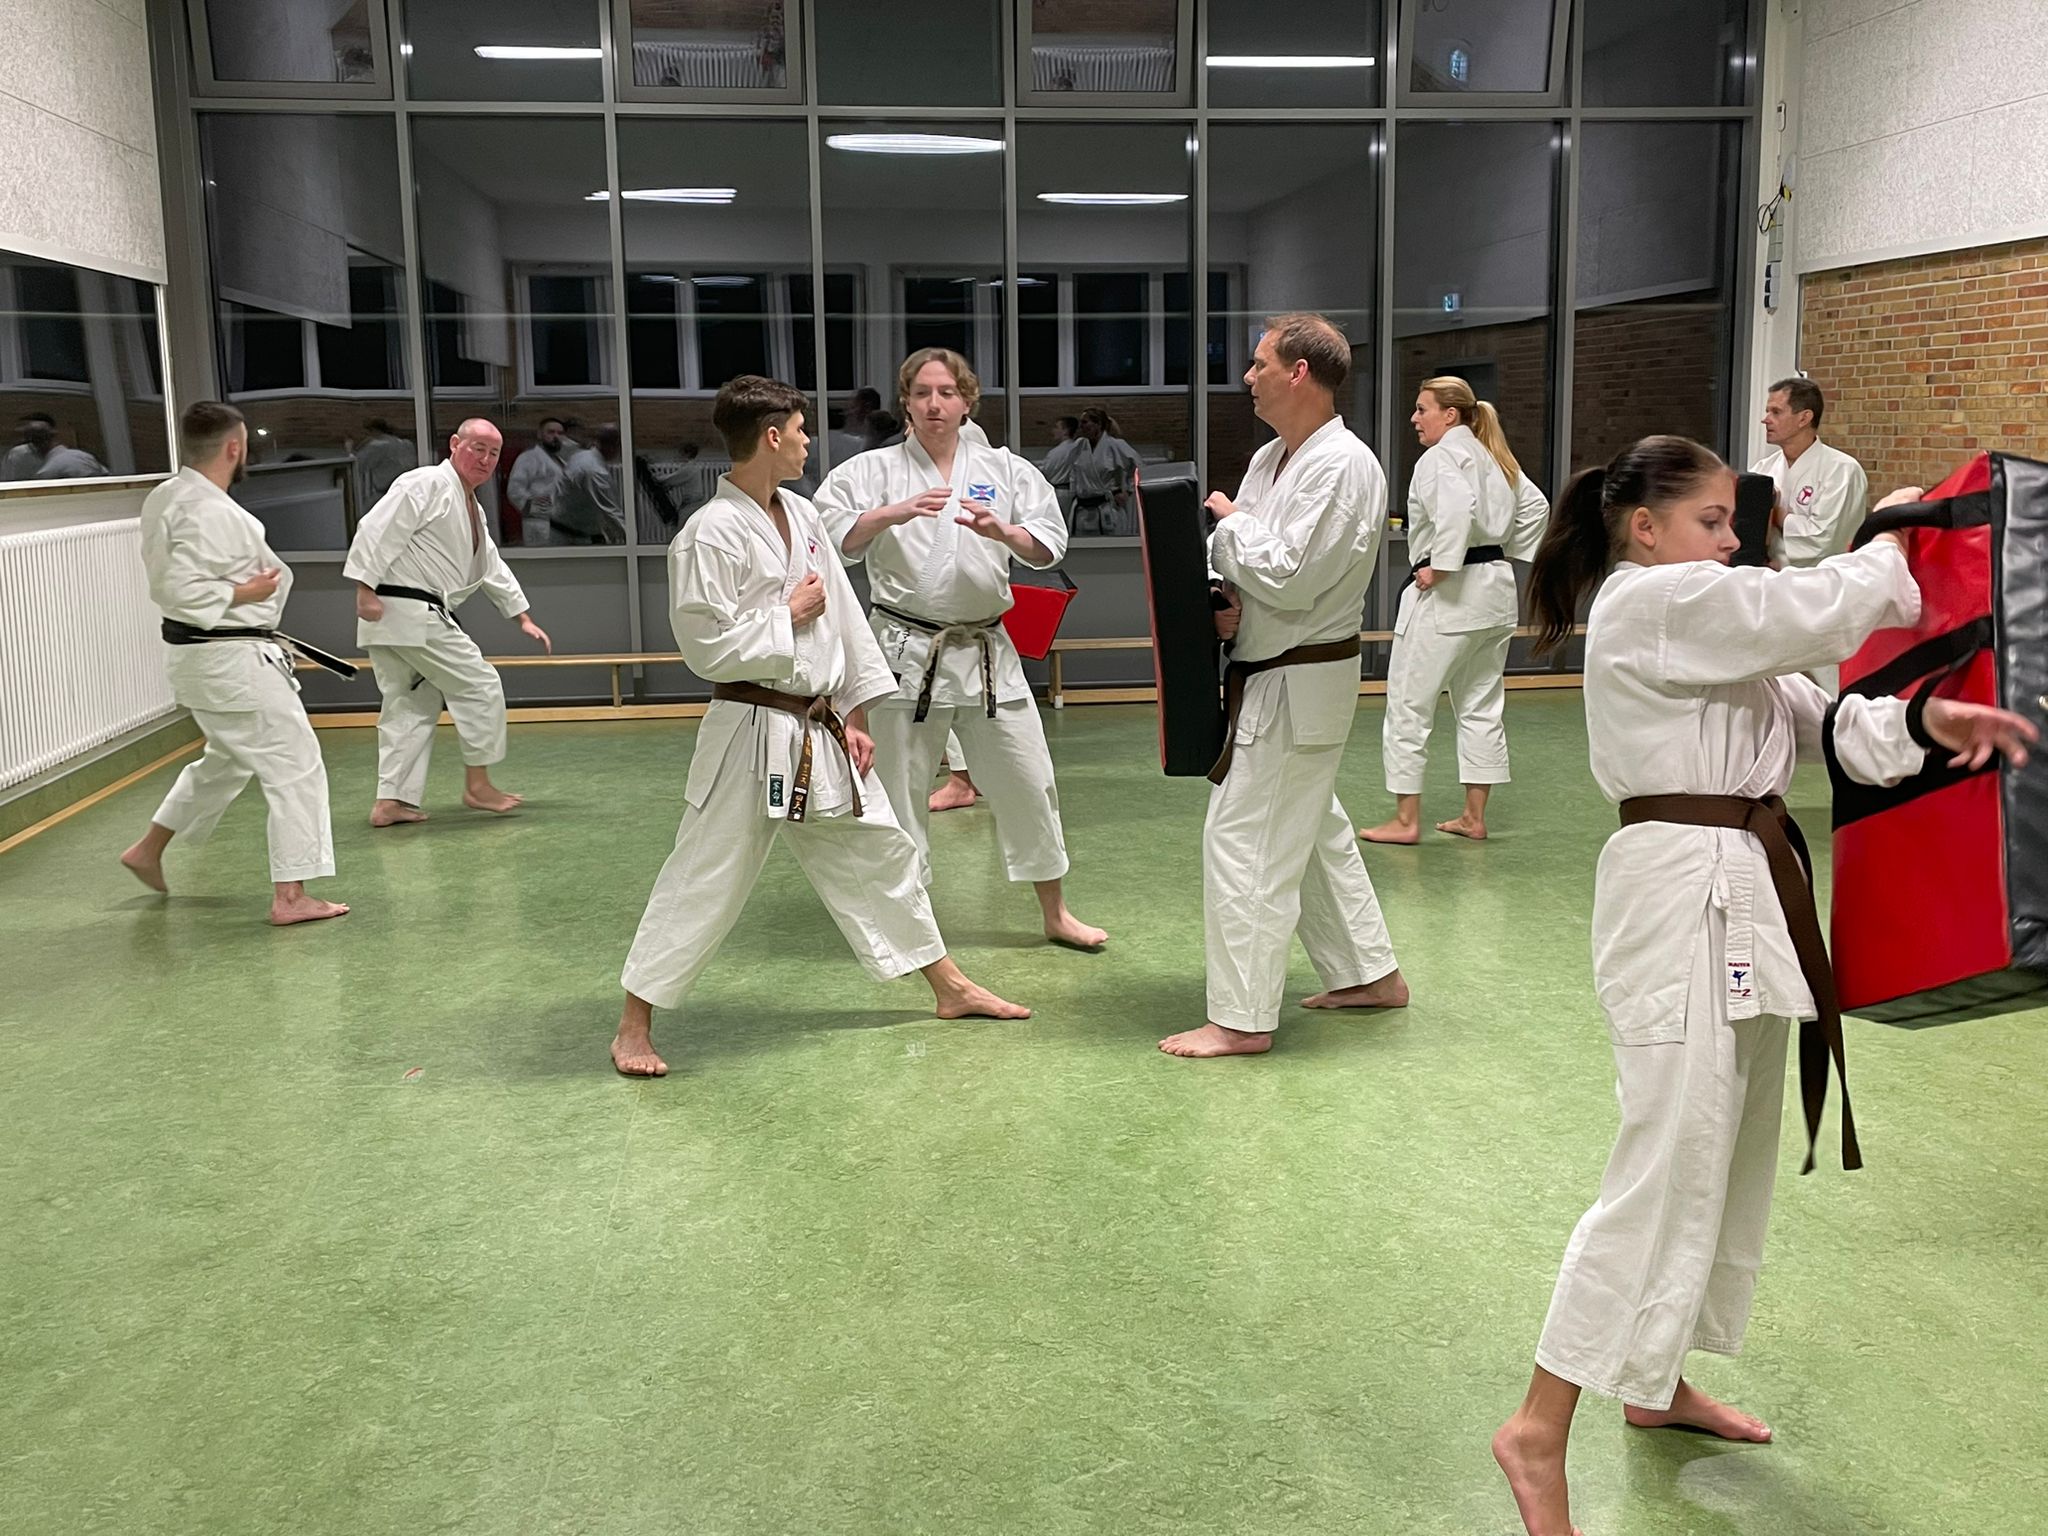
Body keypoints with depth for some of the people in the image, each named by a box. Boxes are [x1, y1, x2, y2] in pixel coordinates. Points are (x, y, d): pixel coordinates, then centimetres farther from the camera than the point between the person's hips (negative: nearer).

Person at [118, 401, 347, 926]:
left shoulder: (165, 498, 7)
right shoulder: (211, 513, -23)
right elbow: (181, 591, -29)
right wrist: (243, 593, -17)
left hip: (196, 653, 10)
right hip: (232, 660, -10)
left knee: (228, 760, 28)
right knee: (294, 765, -3)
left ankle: (149, 850, 38)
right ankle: (290, 897, -2)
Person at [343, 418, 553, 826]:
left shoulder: (472, 508, 21)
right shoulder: (427, 484, -10)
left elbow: (493, 567, 29)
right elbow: (378, 531, -17)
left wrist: (523, 618, 28)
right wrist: (365, 589, -22)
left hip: (419, 614, 10)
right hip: (408, 611, -10)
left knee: (412, 705, 13)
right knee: (479, 687, -2)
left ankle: (392, 801, 14)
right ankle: (477, 785, 7)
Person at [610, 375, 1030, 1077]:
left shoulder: (802, 515, 8)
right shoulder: (710, 533, -16)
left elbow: (843, 615, 11)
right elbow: (707, 646, -20)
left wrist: (854, 715, 8)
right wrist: (789, 615, -11)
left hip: (821, 730, 8)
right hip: (752, 731, -8)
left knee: (878, 851, 16)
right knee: (705, 880, -2)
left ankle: (950, 987, 31)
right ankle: (634, 1025, 13)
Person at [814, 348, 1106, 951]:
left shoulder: (1003, 470, 6)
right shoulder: (873, 471, 0)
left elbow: (1047, 548, 0)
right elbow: (831, 536, -14)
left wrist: (1001, 529, -19)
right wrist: (895, 513, -26)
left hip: (986, 648, 2)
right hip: (906, 648, -2)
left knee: (1027, 780, 7)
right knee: (900, 785, 6)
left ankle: (1055, 914, 23)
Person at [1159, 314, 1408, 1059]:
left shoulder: (1343, 467, -19)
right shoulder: (1271, 458, 10)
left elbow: (1290, 576, -26)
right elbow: (1246, 553, 13)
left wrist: (1229, 523, -12)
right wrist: (1225, 598, -8)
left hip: (1300, 684, -10)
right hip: (1270, 676, 10)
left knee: (1244, 842, -7)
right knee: (1313, 830, 20)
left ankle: (1242, 1018, 3)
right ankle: (1370, 974, 35)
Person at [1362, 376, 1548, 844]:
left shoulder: (1440, 458, -13)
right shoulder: (1494, 457, 15)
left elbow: (1457, 508, -30)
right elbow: (1534, 505, 21)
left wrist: (1440, 566, -22)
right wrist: (1501, 552, 16)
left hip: (1447, 595, -9)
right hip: (1497, 590, 9)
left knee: (1409, 704, 0)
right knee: (1482, 704, 14)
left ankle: (1406, 820, 3)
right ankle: (1475, 817, 20)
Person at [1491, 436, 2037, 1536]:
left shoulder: (1694, 613, 17)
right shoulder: (1652, 603, -13)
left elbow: (1817, 721, 12)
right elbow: (1815, 610, -16)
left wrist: (1924, 722, -5)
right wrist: (1897, 543, 4)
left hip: (1739, 896, 10)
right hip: (1683, 898, -10)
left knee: (1730, 1156, 17)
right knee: (1668, 1168, -9)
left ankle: (1656, 1381, 32)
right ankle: (1539, 1428, -1)